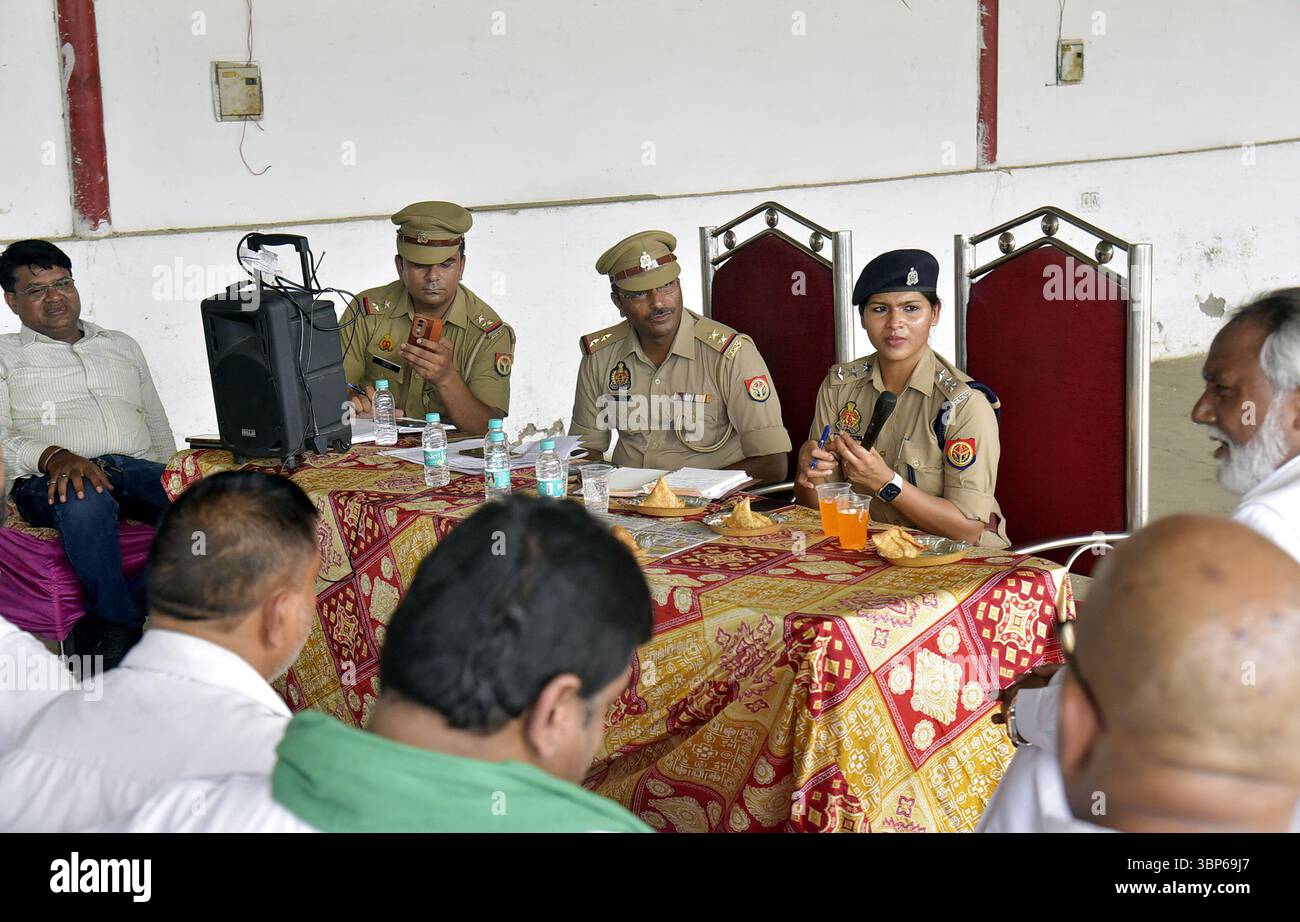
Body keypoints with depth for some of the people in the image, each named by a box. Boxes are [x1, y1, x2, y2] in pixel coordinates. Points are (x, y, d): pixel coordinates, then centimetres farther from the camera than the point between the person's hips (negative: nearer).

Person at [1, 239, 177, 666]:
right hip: (51, 478, -3)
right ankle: (123, 630, -26)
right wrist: (55, 457, -18)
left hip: (139, 469, 4)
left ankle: (103, 628, -25)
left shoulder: (122, 346, 30)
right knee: (86, 502, -43)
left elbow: (159, 430, 28)